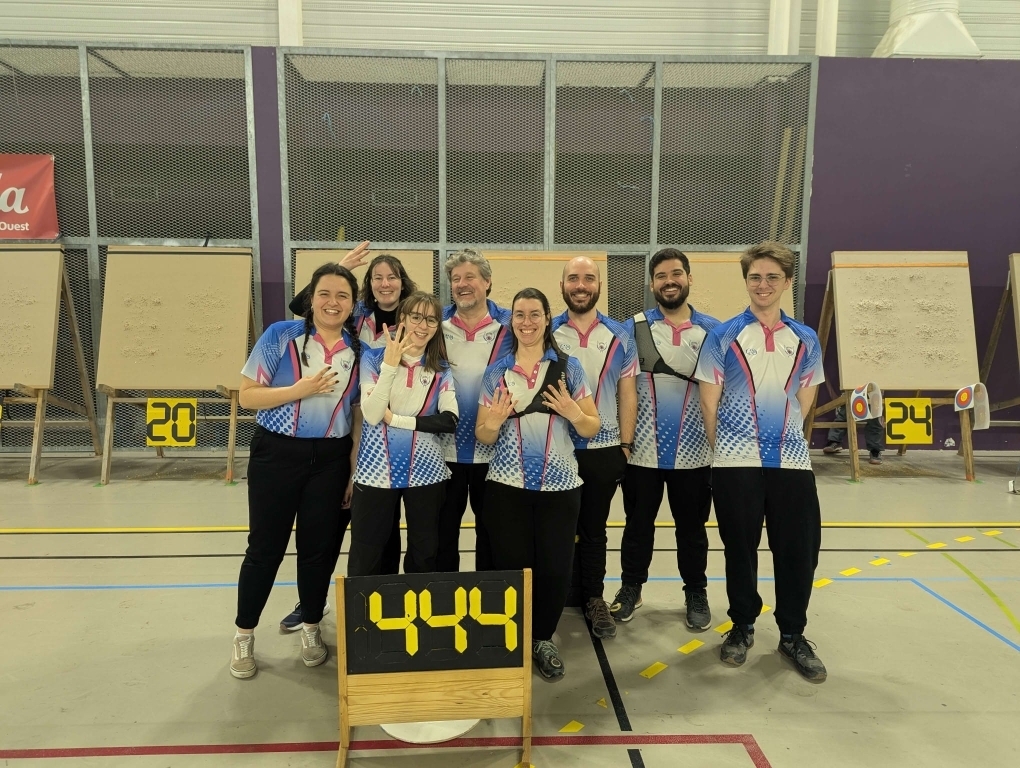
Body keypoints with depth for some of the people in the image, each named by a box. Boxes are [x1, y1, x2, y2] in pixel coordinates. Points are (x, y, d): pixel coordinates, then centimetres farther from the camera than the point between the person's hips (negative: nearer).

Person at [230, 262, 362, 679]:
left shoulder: (358, 350, 2)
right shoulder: (280, 335, -7)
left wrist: (357, 470, 2)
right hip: (277, 454, -2)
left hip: (332, 460, 3)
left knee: (320, 547, 11)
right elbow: (247, 396, -8)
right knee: (265, 547, 6)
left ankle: (311, 629, 32)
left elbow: (360, 415, 6)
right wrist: (300, 389, -21)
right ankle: (244, 636, 26)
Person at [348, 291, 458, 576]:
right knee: (365, 559, 5)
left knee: (425, 556, 13)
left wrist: (396, 419, -13)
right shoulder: (373, 358, -1)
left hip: (425, 471, 2)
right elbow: (372, 414, -14)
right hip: (376, 470, -2)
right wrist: (389, 364, -20)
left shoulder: (441, 368, 5)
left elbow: (450, 420, -10)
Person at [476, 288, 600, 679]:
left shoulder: (569, 367, 3)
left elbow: (593, 429, 4)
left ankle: (543, 639, 25)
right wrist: (496, 419, -15)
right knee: (511, 565, 2)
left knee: (555, 566, 1)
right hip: (507, 485, 1)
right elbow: (482, 436, 7)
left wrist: (574, 413, -17)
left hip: (559, 484, 0)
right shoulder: (496, 371, 5)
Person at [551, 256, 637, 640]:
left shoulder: (620, 336, 3)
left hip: (603, 449, 1)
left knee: (593, 528, 14)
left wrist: (626, 444, 1)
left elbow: (627, 395, 5)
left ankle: (594, 598, 29)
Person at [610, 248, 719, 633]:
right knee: (638, 523, 13)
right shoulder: (633, 328, 0)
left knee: (692, 526, 14)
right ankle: (631, 587, 32)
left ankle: (696, 593, 33)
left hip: (693, 450, 1)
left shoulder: (713, 330, 3)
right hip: (642, 448, 0)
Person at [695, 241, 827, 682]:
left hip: (792, 461, 3)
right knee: (740, 548, 9)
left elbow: (804, 399, 15)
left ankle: (793, 634, 26)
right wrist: (724, 449, 4)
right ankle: (742, 627, 29)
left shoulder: (805, 339, 8)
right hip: (736, 463, -2)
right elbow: (709, 401, 1)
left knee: (799, 549, 7)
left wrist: (783, 433, 11)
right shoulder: (723, 337, -1)